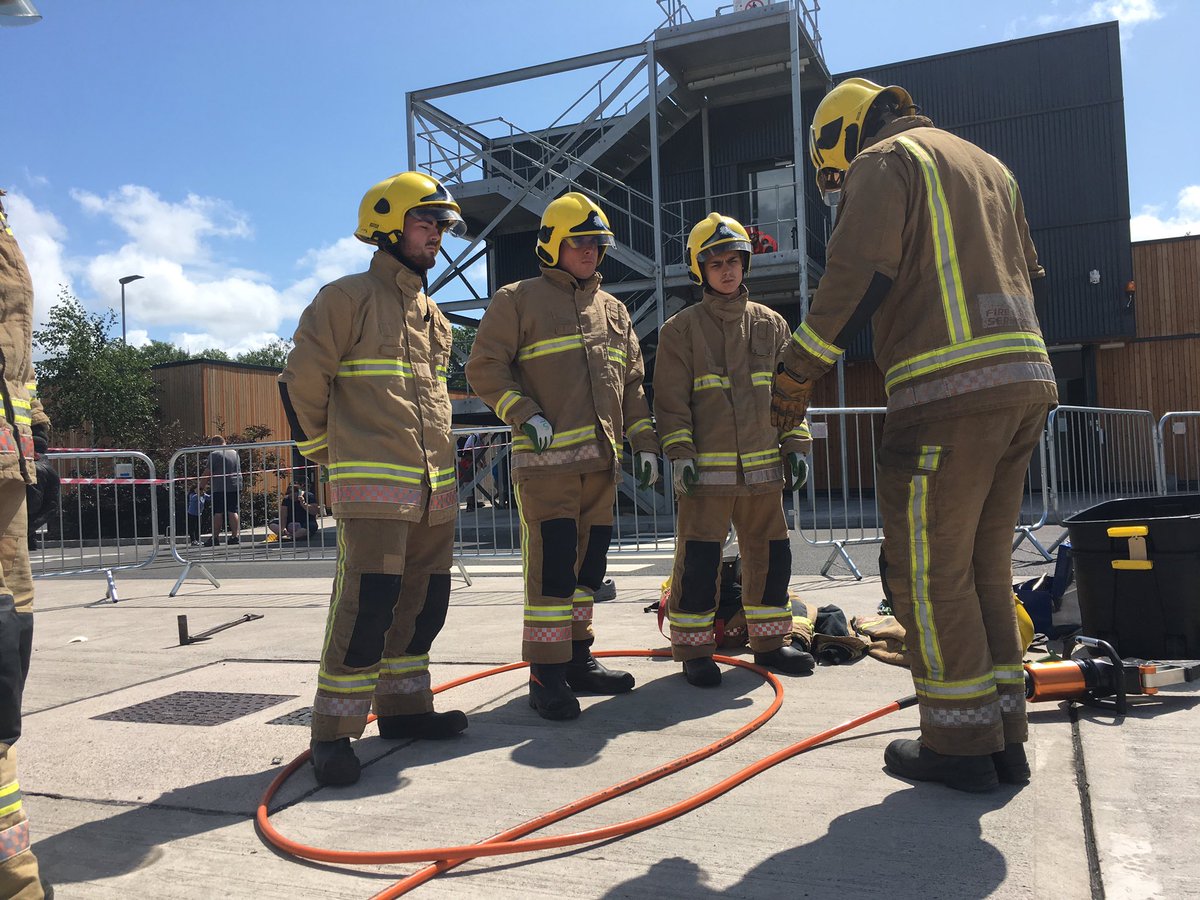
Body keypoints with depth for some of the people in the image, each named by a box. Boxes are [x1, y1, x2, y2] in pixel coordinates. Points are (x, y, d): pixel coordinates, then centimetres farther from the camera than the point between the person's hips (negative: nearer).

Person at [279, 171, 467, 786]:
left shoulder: (433, 315, 20)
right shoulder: (348, 298, -4)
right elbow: (301, 381, -2)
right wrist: (326, 454, 5)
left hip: (435, 486, 8)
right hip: (373, 487, -8)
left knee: (424, 602, 12)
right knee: (366, 605, -10)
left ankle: (403, 707, 27)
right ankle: (333, 733, 2)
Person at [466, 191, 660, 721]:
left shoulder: (613, 310, 22)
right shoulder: (519, 300, 4)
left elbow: (632, 385, 23)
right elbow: (484, 368, -2)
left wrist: (644, 443, 14)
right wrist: (525, 415, -14)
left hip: (601, 459, 6)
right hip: (545, 458, -6)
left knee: (589, 562, 10)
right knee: (552, 562, -10)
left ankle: (578, 657, 22)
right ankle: (547, 672, -2)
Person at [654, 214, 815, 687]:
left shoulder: (771, 324, 13)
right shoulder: (682, 327, 2)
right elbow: (671, 399, -3)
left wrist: (795, 445, 8)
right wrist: (680, 453, -11)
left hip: (762, 465, 4)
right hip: (707, 467, -4)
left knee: (770, 554, 10)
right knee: (698, 559, -3)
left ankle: (769, 642, 25)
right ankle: (693, 650, 9)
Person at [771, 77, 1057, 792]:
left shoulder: (885, 158, 2)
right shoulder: (988, 164, 28)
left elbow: (861, 272, -13)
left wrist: (801, 369, -8)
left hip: (950, 389, -9)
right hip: (1027, 383, 9)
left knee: (927, 570, -1)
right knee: (985, 566, 14)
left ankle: (962, 745, 6)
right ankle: (1006, 737, 18)